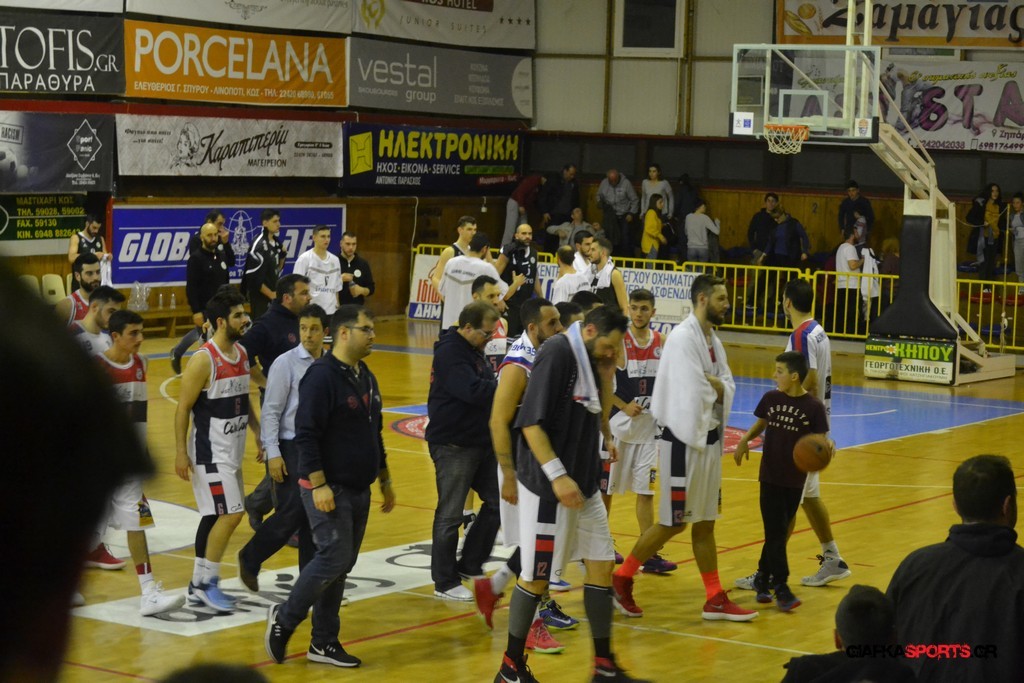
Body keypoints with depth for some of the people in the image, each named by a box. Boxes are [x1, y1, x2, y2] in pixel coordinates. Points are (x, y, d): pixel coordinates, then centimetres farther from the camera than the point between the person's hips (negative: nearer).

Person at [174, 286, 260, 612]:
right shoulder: (203, 360, -17)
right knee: (230, 513, -12)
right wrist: (181, 452, -18)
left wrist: (257, 430, 15)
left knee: (215, 516, 12)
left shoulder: (242, 352, 8)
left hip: (232, 450, 8)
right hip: (209, 450, -8)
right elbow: (183, 407, -16)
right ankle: (207, 582, -2)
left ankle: (199, 583, 20)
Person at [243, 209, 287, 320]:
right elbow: (252, 277, -19)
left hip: (273, 295, 8)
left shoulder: (276, 243, 10)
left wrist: (283, 254, 1)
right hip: (261, 297, -8)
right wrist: (271, 294, -14)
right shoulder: (259, 245, -16)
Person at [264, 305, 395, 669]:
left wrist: (384, 480, 23)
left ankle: (324, 643, 15)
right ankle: (284, 618, 7)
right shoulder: (322, 376, -15)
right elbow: (306, 434, -19)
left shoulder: (366, 377, 14)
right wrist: (319, 485, -23)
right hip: (328, 489, -8)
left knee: (341, 565, 9)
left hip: (358, 489, 9)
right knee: (333, 559, -12)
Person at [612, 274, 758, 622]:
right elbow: (691, 393, -23)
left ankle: (715, 599, 18)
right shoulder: (683, 337, -18)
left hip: (708, 438, 9)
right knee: (673, 522, -3)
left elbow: (728, 386, 8)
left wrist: (717, 386, -12)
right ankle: (622, 579, 11)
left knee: (705, 522, 12)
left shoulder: (712, 339, 12)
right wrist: (695, 440, -10)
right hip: (684, 440, -9)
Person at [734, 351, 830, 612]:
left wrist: (827, 445, -26)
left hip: (795, 480, -1)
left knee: (780, 533, 10)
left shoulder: (813, 407, -10)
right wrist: (745, 439, -1)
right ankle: (780, 588, 0)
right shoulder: (771, 398, -2)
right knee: (775, 533, -3)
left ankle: (763, 578, 26)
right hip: (770, 476, 1)